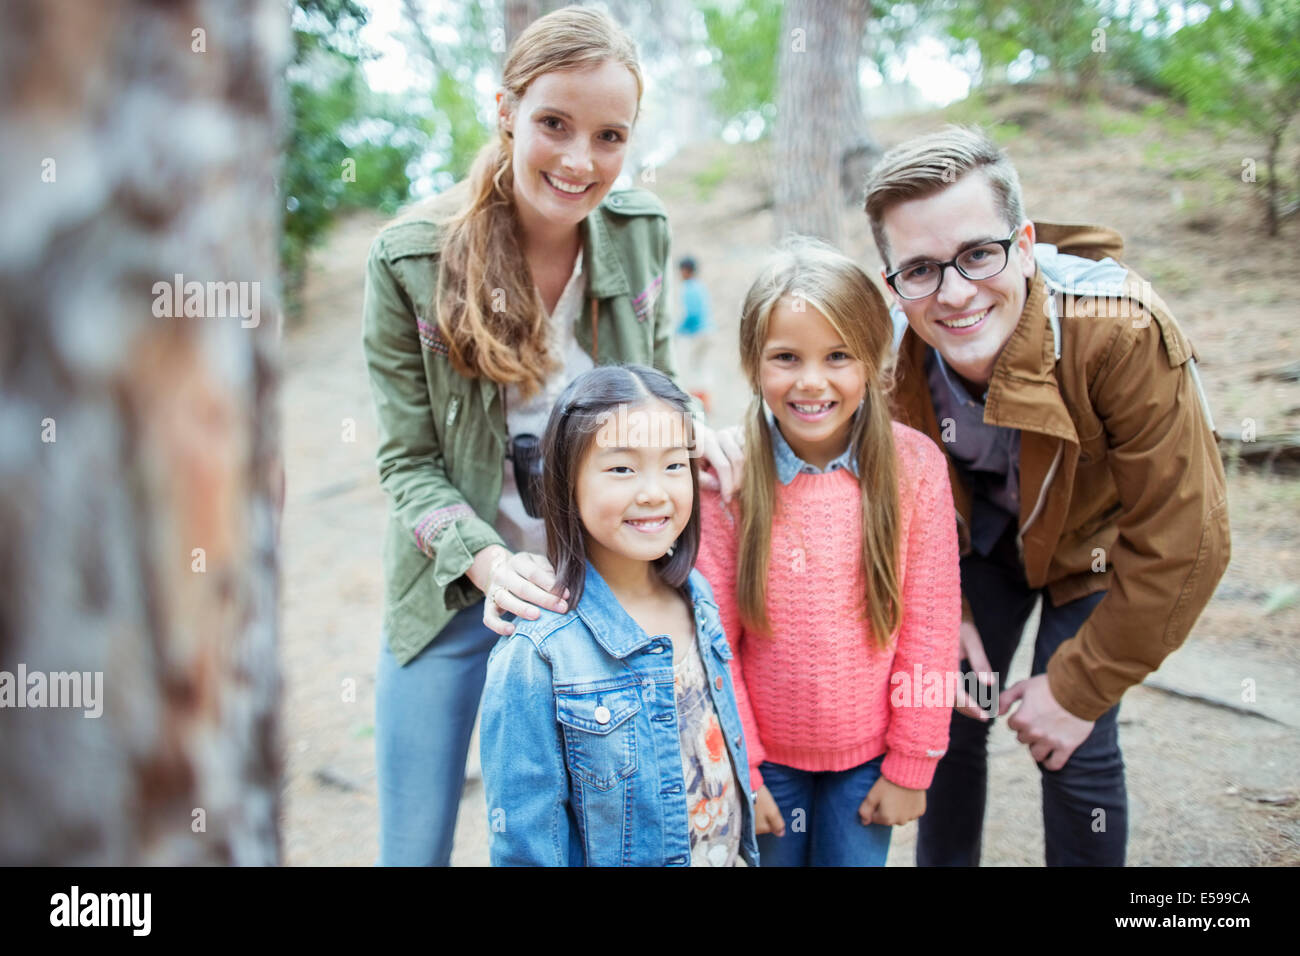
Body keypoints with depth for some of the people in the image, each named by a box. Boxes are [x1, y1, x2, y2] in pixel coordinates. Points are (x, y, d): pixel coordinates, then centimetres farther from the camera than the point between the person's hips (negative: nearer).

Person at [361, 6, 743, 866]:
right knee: (415, 845, 12)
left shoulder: (643, 230, -8)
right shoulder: (411, 259, -17)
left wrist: (687, 429, -14)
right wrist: (486, 561, -28)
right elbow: (408, 462, -12)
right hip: (456, 588, -2)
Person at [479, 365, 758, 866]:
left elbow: (719, 747, 6)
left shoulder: (695, 596, -8)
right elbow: (525, 842, -20)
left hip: (728, 852, 6)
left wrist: (744, 849, 10)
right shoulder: (536, 657, -27)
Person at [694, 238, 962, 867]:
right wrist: (737, 772, -7)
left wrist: (911, 764, -3)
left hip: (869, 756, 1)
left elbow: (930, 629, -7)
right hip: (767, 755, 0)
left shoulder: (914, 466, -13)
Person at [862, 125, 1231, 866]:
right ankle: (944, 860, 28)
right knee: (950, 715, 3)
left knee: (1078, 752, -8)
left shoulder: (1123, 331, -36)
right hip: (982, 535, 3)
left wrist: (1079, 688, -22)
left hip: (1099, 542, -2)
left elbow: (1180, 542, -28)